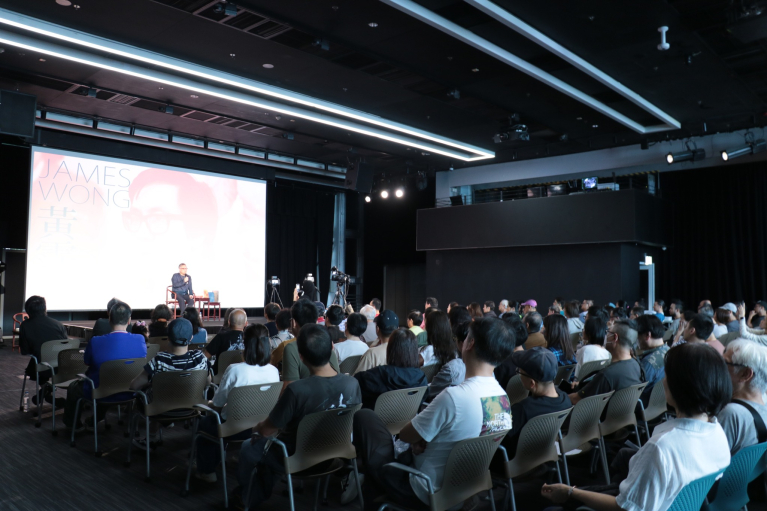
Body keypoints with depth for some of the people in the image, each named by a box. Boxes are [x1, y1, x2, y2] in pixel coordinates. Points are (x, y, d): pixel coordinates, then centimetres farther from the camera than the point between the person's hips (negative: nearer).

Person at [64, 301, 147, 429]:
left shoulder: (95, 342, -24)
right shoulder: (140, 340, -19)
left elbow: (87, 362, -3)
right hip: (128, 393, 4)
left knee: (73, 387, 30)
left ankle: (72, 424, 52)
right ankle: (96, 419, 56)